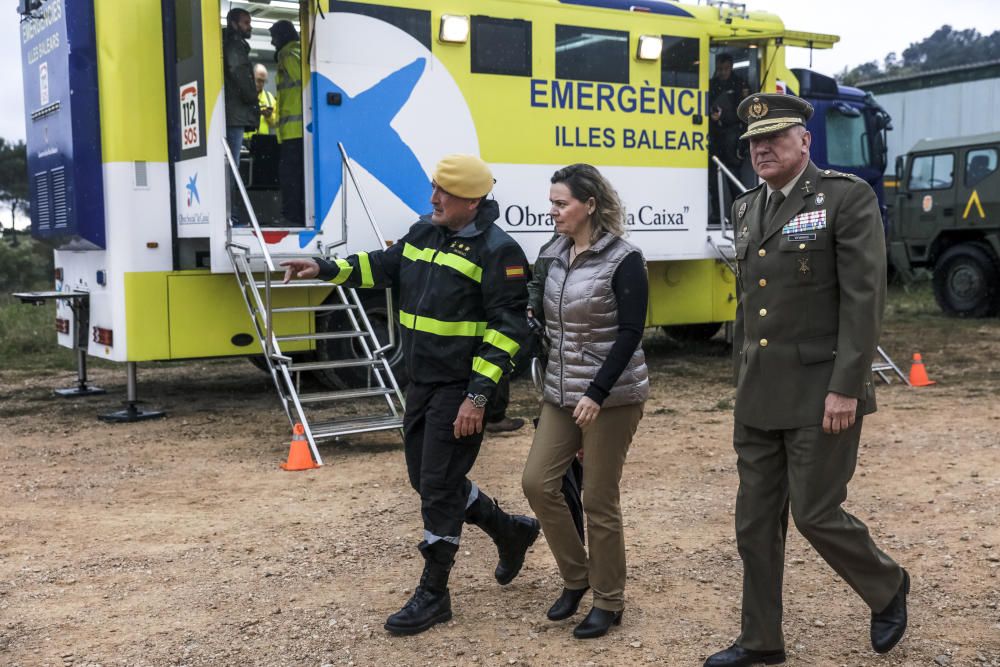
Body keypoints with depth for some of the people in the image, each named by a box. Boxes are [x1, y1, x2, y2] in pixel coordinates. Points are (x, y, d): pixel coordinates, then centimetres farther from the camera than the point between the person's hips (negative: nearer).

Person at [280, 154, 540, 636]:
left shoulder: (497, 251, -16)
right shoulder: (423, 232, 9)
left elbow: (507, 328, -19)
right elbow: (384, 266, 22)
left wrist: (478, 396, -23)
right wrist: (325, 269, 9)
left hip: (461, 388, -8)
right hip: (422, 381, 9)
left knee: (439, 487, -3)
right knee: (426, 478, 16)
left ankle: (432, 595, 13)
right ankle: (511, 532, 35)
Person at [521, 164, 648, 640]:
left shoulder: (623, 260, -12)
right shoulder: (554, 256, 7)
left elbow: (630, 333, -16)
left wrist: (596, 394, -22)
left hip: (612, 396, -6)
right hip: (561, 392, 7)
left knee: (599, 500, -1)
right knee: (537, 482, 3)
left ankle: (608, 603, 17)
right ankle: (575, 577, 23)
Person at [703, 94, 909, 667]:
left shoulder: (847, 196, -9)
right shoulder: (748, 208, 12)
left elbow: (865, 297, -14)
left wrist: (846, 388, -18)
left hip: (820, 393, -6)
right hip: (759, 397, 7)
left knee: (816, 512, -2)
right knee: (756, 522, 9)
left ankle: (888, 587, 28)